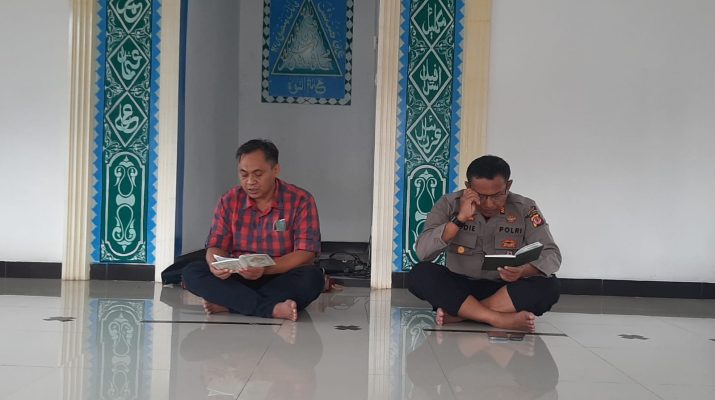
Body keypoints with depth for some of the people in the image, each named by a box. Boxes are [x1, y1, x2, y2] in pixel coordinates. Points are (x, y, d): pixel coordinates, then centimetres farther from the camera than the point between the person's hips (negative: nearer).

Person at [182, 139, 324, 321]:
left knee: (312, 277, -34)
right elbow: (216, 246, 3)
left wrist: (265, 268, -30)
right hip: (237, 279, 3)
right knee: (191, 272, -22)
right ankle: (272, 308, -33)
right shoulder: (229, 201, 4)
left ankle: (229, 303, -27)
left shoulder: (301, 201, -6)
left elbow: (306, 254, -13)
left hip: (282, 280, -2)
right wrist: (215, 264, -23)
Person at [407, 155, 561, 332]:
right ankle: (502, 320, -32)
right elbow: (423, 251, -16)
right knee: (419, 274, -28)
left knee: (548, 287, -29)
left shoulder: (524, 209, -5)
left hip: (504, 291, 1)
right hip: (458, 289, 0)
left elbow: (551, 255, -10)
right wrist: (460, 218, -26)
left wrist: (522, 271, -31)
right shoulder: (449, 204, -6)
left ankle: (456, 313, -26)